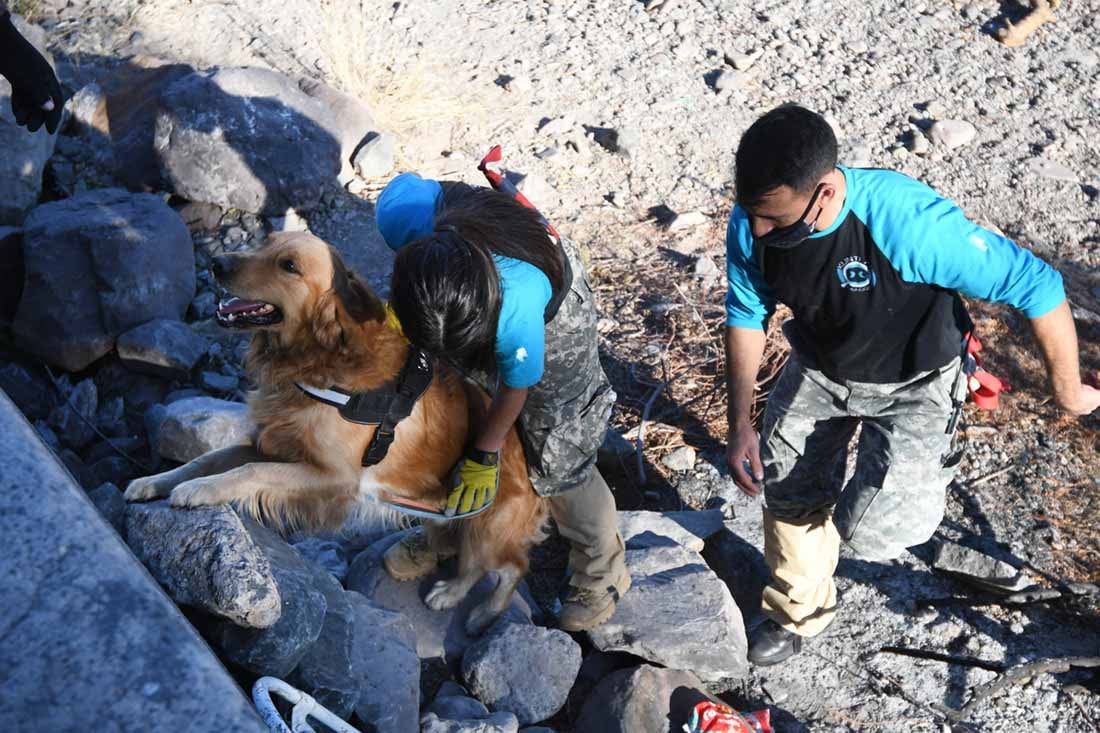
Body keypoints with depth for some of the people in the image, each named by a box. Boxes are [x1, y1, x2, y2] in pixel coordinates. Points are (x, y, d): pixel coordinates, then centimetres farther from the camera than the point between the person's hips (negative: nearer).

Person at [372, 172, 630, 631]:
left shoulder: (518, 312, -47)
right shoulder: (404, 213, -39)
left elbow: (515, 389, -24)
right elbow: (405, 183, -11)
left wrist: (484, 458, -8)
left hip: (554, 319, -5)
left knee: (555, 457, 1)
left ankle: (603, 574, 26)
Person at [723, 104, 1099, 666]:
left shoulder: (907, 222, -42)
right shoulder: (750, 224, -25)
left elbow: (1037, 287, -30)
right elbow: (746, 316, -5)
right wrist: (740, 423, -10)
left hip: (911, 383, -4)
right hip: (818, 367, 4)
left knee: (868, 531, -15)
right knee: (788, 498, 14)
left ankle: (917, 476, 22)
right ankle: (799, 610, 44)